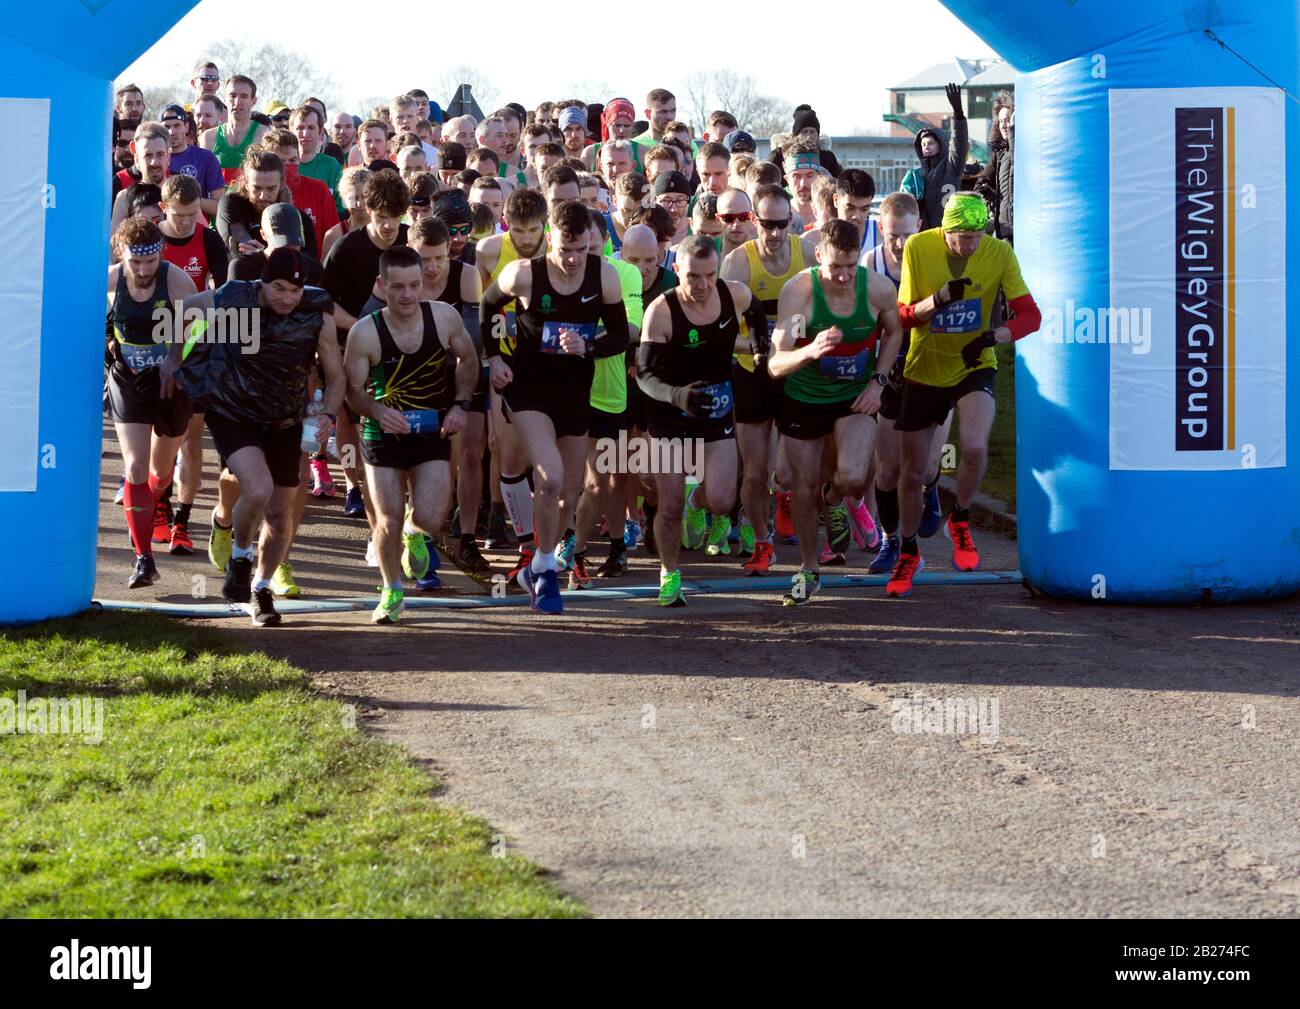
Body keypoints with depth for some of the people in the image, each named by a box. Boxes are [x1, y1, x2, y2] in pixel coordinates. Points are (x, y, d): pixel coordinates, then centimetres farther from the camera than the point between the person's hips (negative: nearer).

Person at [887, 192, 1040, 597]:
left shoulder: (999, 253, -13)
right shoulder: (918, 248, -13)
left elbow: (1030, 315, -12)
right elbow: (904, 316, -9)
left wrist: (993, 336, -30)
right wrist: (940, 298, -28)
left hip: (974, 366, -1)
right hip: (924, 370, 1)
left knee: (975, 448, -28)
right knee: (913, 471, 8)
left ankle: (960, 522, 2)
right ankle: (909, 553, 31)